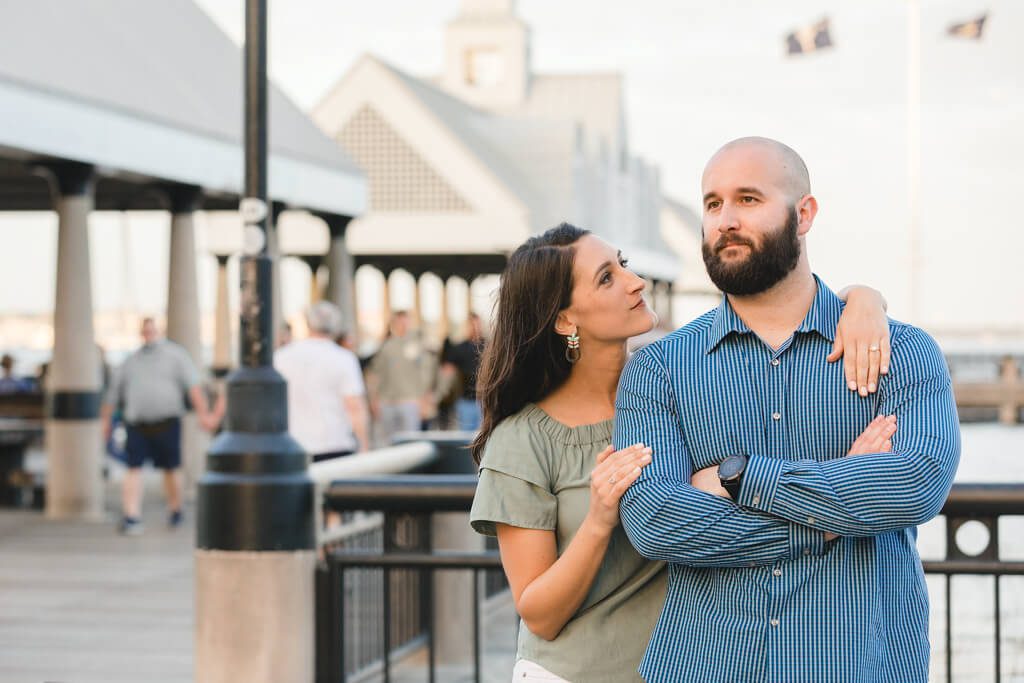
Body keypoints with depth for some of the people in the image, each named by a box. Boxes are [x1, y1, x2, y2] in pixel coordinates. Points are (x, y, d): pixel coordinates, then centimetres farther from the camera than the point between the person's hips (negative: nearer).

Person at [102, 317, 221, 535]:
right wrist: (105, 421, 20)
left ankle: (175, 512, 24)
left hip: (167, 422, -2)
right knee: (134, 469, -9)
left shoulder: (176, 354, 6)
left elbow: (193, 385, -7)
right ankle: (131, 516, -12)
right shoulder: (131, 361, 19)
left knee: (171, 469, 5)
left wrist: (203, 414, -19)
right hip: (136, 424, 2)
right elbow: (113, 392, 24)